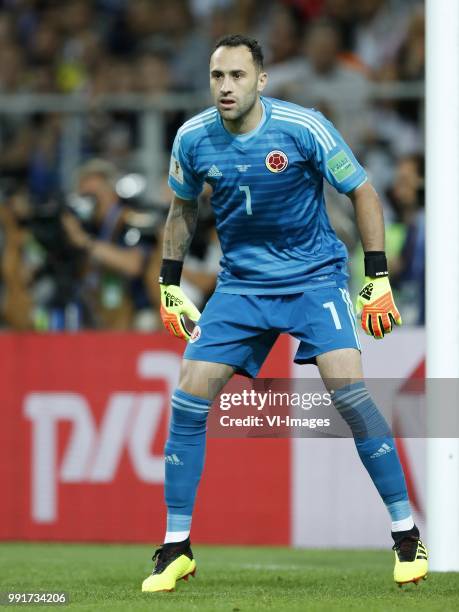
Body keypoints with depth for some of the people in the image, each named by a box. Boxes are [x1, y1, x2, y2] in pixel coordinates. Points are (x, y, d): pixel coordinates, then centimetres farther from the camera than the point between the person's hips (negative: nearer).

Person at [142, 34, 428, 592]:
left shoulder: (303, 128, -17)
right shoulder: (192, 139, -7)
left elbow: (362, 193, -5)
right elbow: (183, 209, 13)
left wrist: (378, 281, -8)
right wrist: (169, 285, 12)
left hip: (315, 276, -3)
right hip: (240, 283, 3)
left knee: (349, 391, -21)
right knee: (188, 397, -8)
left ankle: (407, 535, -10)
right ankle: (176, 548, 6)